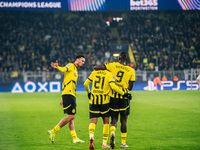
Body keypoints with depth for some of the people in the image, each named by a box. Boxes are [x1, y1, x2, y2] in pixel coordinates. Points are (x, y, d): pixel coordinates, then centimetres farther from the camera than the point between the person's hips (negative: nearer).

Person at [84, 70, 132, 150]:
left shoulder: (94, 72, 9)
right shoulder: (109, 74, -1)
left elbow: (86, 84, 11)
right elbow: (113, 86, -15)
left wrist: (89, 93, 29)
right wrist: (124, 94, -9)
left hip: (93, 101, 2)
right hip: (104, 101, -2)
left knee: (93, 122, 2)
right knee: (106, 122, 13)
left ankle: (91, 136, -29)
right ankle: (104, 144, 13)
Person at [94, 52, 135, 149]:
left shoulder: (113, 66, -1)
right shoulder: (131, 71, 2)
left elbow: (96, 67, -6)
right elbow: (130, 88, 4)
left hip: (113, 96, 0)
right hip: (124, 97, 0)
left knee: (114, 120, 7)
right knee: (123, 120, 11)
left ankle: (112, 133, -23)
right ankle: (123, 143, 15)